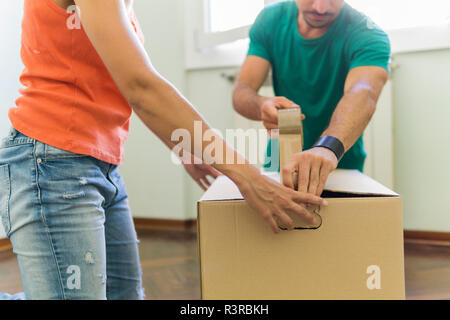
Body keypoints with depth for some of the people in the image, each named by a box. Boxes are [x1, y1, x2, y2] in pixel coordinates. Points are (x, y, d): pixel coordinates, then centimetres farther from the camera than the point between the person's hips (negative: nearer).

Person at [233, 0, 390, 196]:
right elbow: (241, 93, -9)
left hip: (340, 167, -2)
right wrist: (262, 106, -33)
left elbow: (363, 94, -36)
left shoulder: (366, 34, -16)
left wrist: (328, 147, -56)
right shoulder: (271, 19, -4)